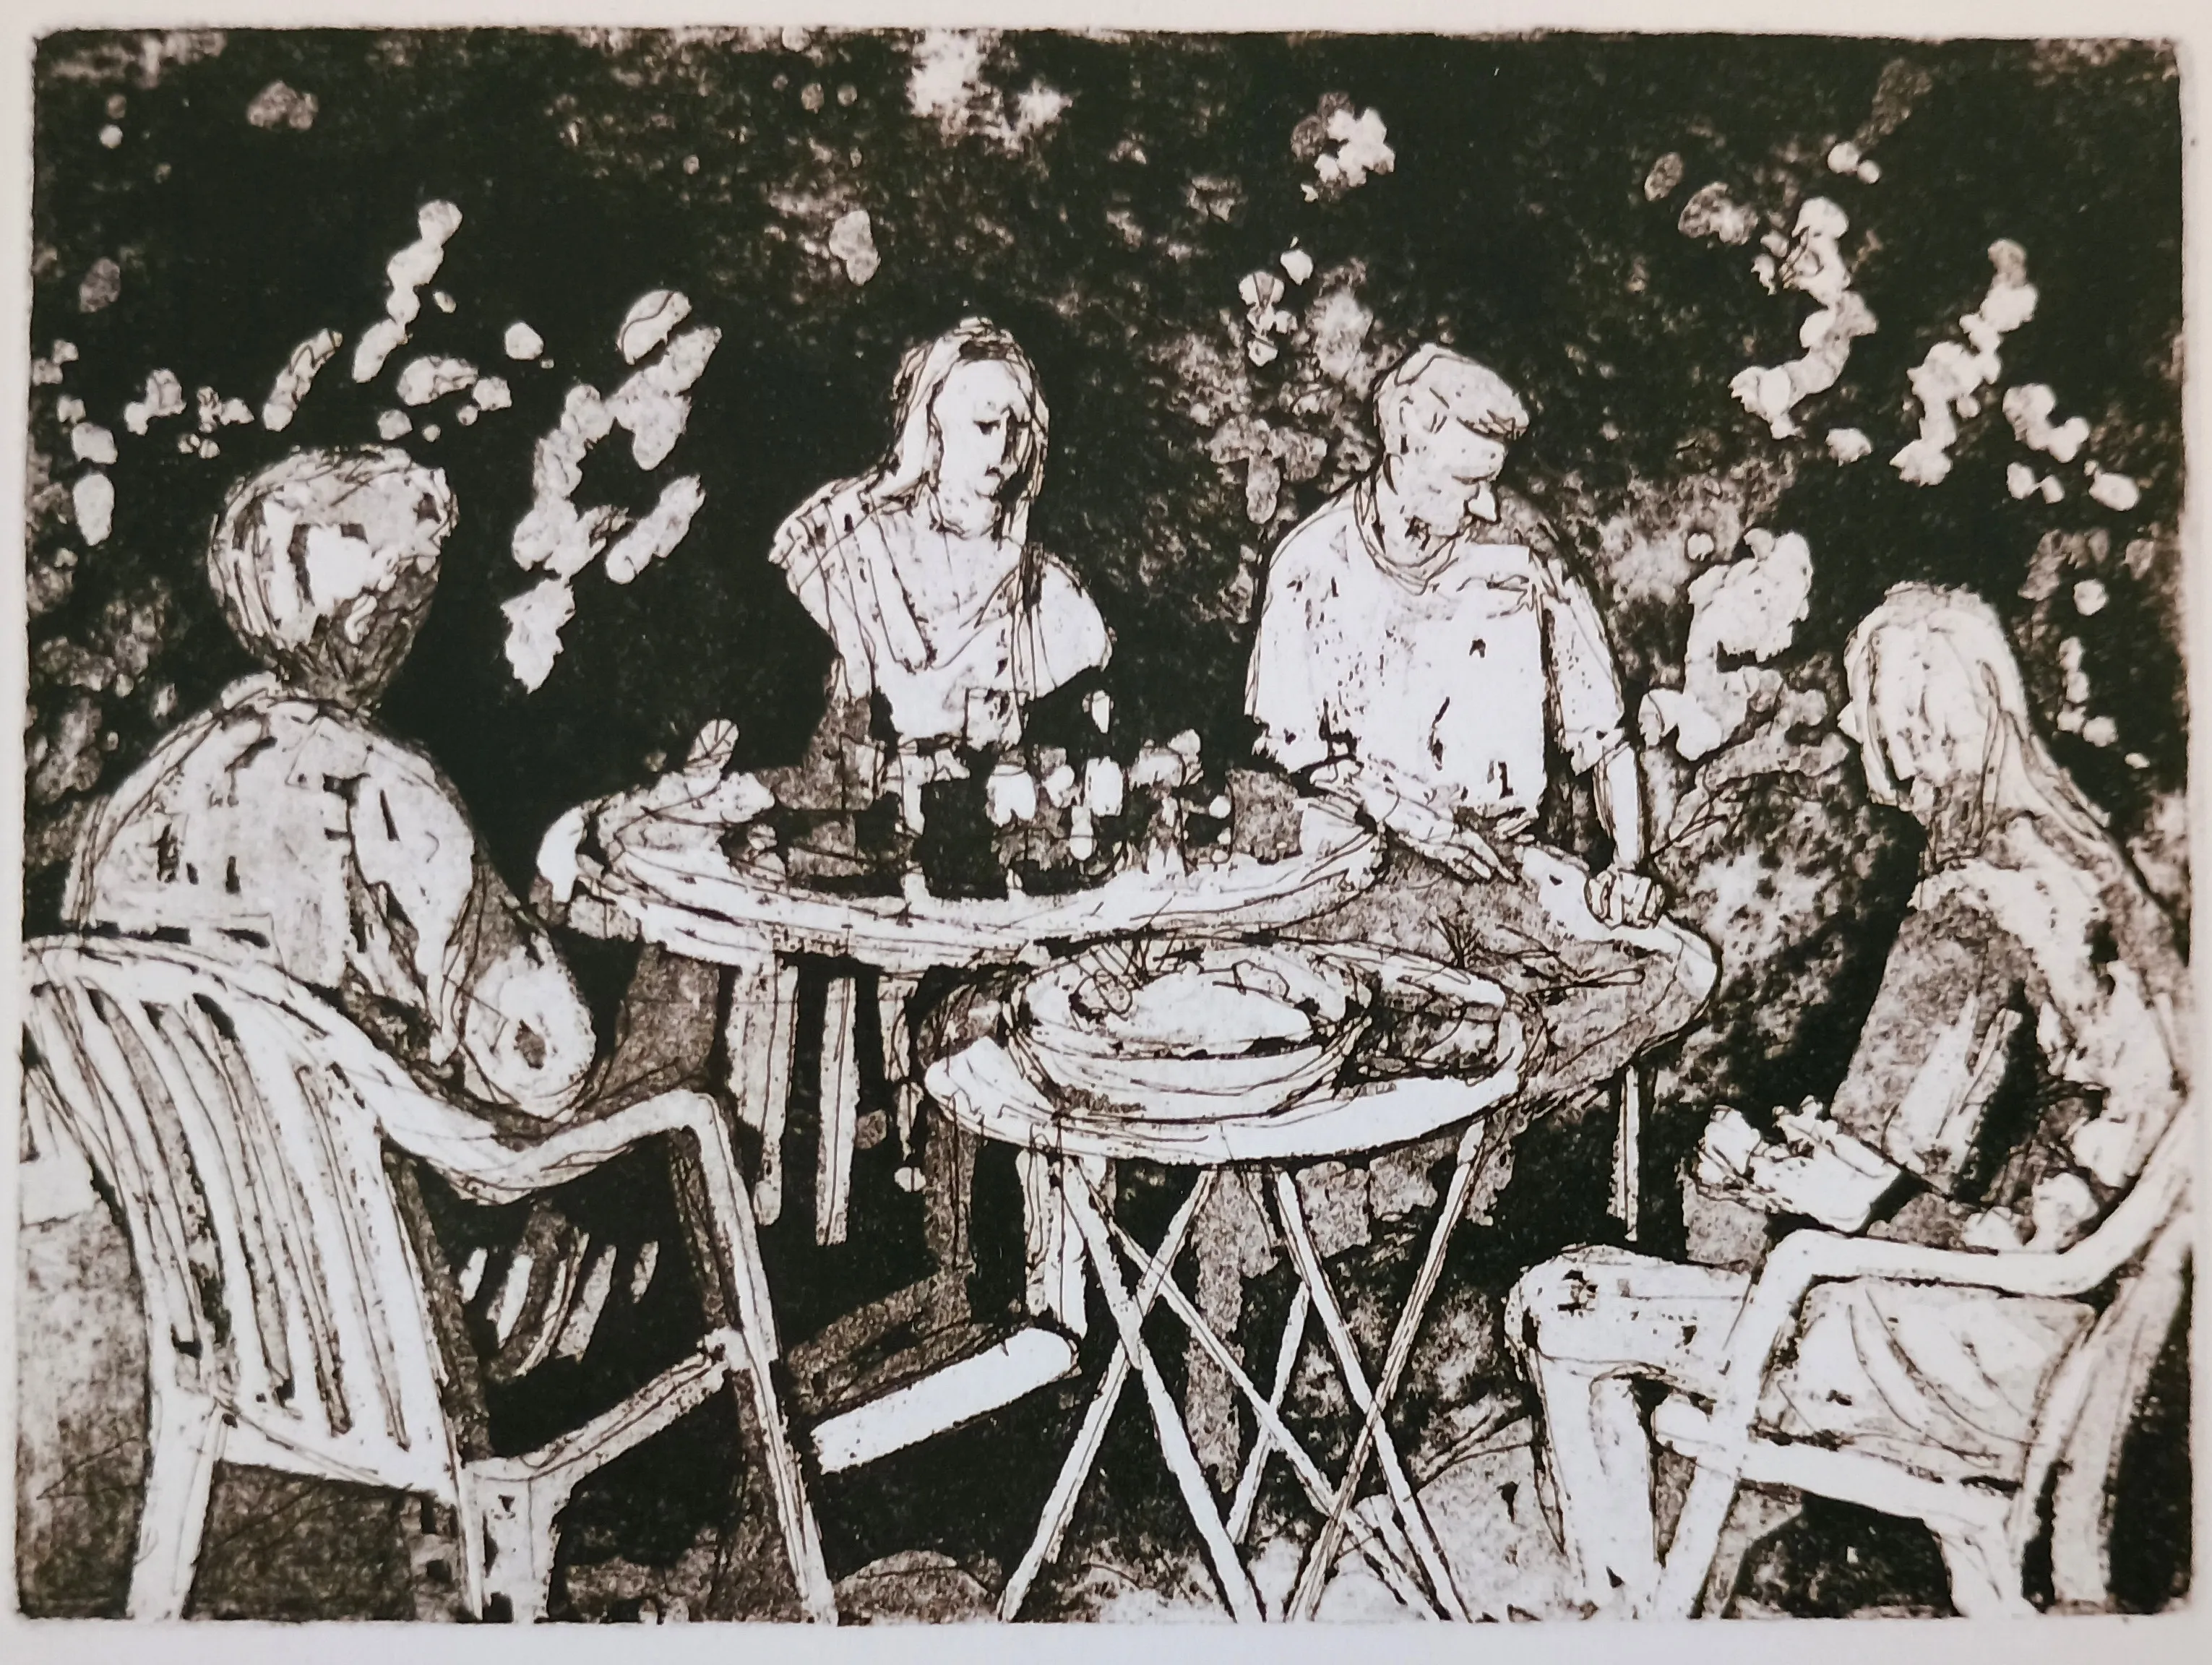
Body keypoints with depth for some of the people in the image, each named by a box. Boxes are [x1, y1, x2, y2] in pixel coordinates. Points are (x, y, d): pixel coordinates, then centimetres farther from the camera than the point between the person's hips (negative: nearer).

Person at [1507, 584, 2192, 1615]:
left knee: (1561, 1311, -6)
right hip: (2070, 1312, 9)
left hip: (1980, 1366, -9)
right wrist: (1810, 1145, 10)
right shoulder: (2078, 854, 2)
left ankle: (1626, 1618, 11)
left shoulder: (1972, 914, -24)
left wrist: (1740, 1158, -2)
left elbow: (1854, 1185, -21)